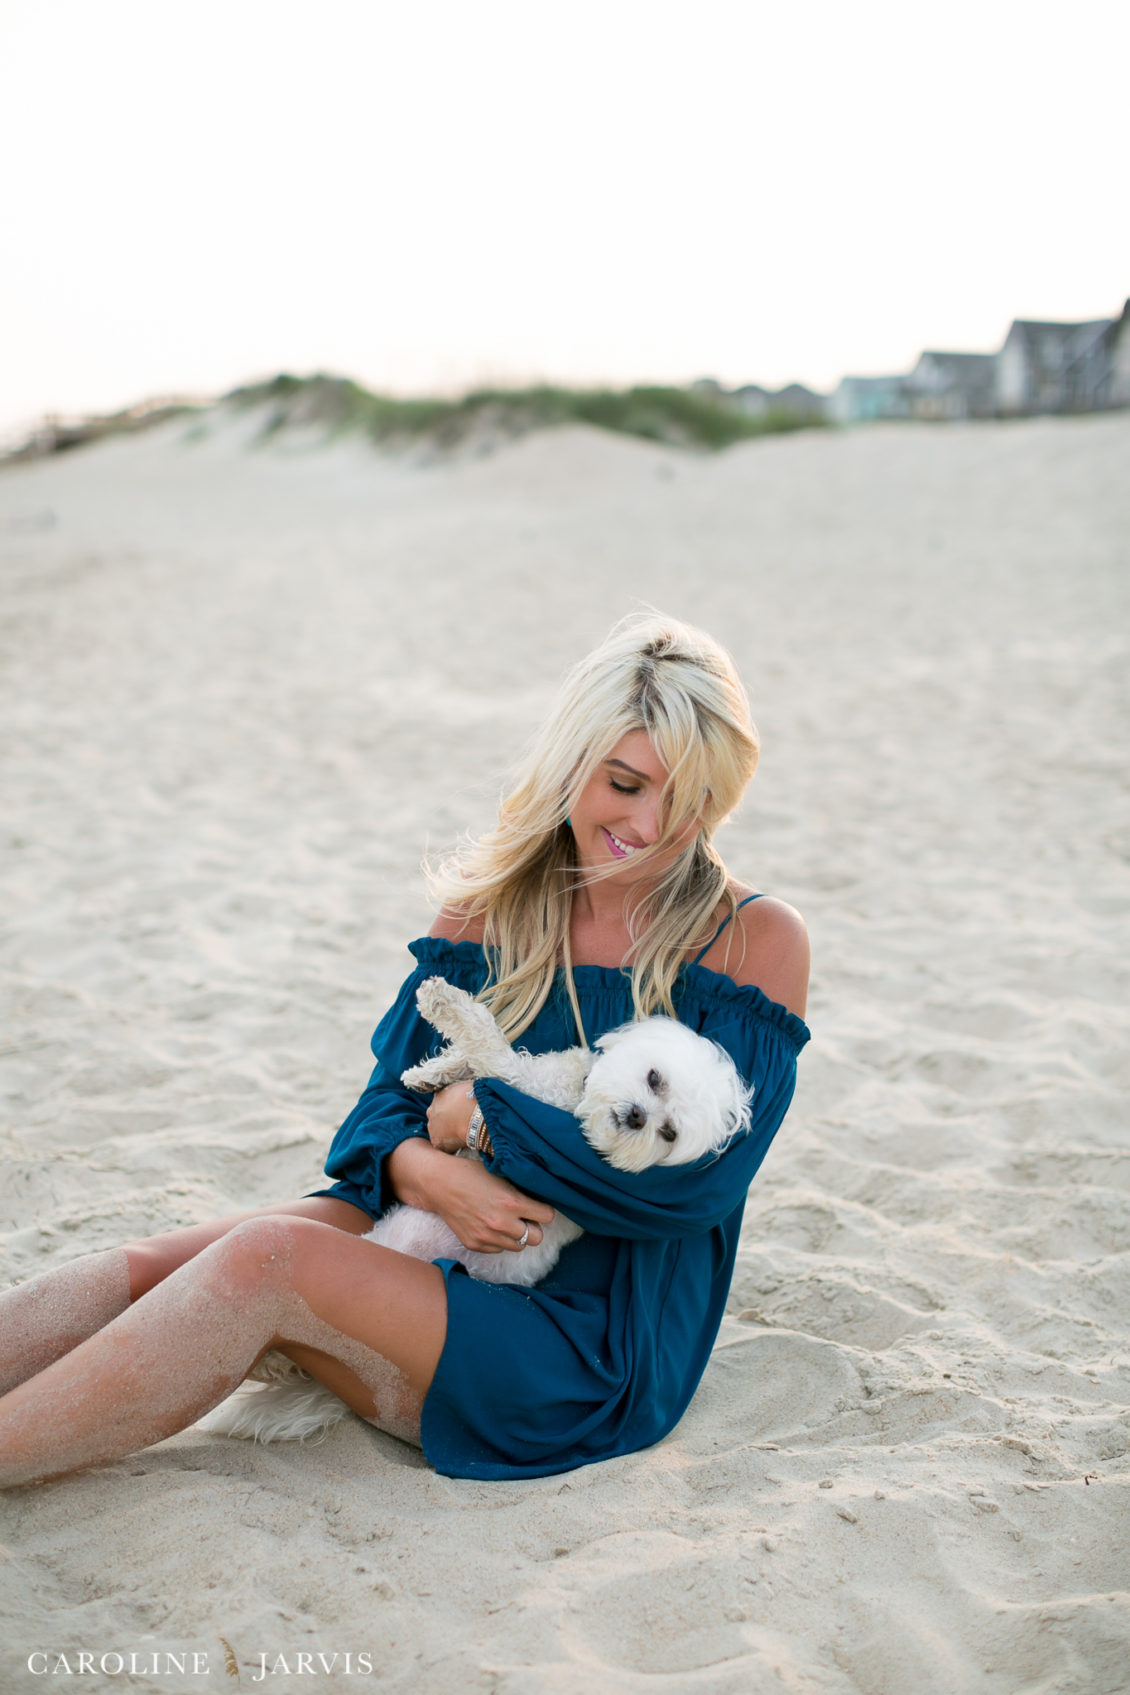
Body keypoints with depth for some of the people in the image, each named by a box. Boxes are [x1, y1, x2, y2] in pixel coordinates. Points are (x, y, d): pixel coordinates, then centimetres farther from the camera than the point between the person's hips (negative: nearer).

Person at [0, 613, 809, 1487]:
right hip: (448, 1250, 5)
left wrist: (483, 1113, -13)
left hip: (599, 1353, -5)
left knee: (266, 1259, -26)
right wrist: (424, 1170, -19)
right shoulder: (490, 899, 6)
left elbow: (696, 1185, -17)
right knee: (150, 1265, -18)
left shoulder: (757, 940, -7)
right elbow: (392, 1097, 5)